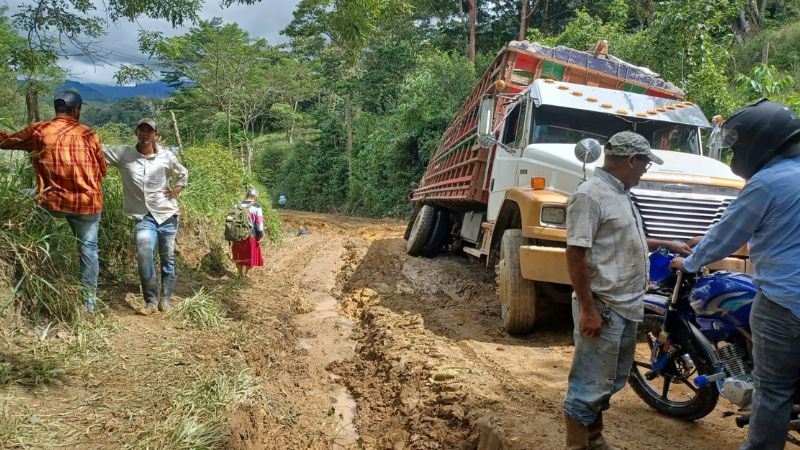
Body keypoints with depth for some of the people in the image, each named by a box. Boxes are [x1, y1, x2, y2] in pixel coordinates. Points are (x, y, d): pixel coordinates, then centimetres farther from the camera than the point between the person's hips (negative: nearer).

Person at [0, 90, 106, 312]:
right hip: (87, 202, 0)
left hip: (52, 201, 1)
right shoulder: (89, 135, -2)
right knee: (88, 248, 11)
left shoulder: (38, 131, -2)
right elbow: (102, 170, 7)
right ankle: (89, 301, 15)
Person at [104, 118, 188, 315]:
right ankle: (151, 301, -10)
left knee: (168, 257, 8)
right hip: (143, 216, -1)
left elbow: (183, 174, 17)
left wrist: (176, 191, 3)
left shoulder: (166, 156, 0)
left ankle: (165, 299, 24)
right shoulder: (123, 154, -2)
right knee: (143, 252, -23)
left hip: (167, 214, 1)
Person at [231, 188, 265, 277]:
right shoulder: (256, 207, -13)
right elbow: (259, 222, -12)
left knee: (239, 255, 18)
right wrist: (261, 235, -2)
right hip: (251, 235, -4)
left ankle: (240, 274, 30)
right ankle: (246, 273, 27)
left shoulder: (238, 205, 0)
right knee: (251, 255, 15)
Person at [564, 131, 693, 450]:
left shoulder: (620, 194, 15)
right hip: (603, 308, -10)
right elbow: (576, 253, -22)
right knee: (589, 385, -2)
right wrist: (587, 309, -23)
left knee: (612, 380, 20)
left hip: (627, 307, 10)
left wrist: (666, 244, 33)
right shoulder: (590, 195, -16)